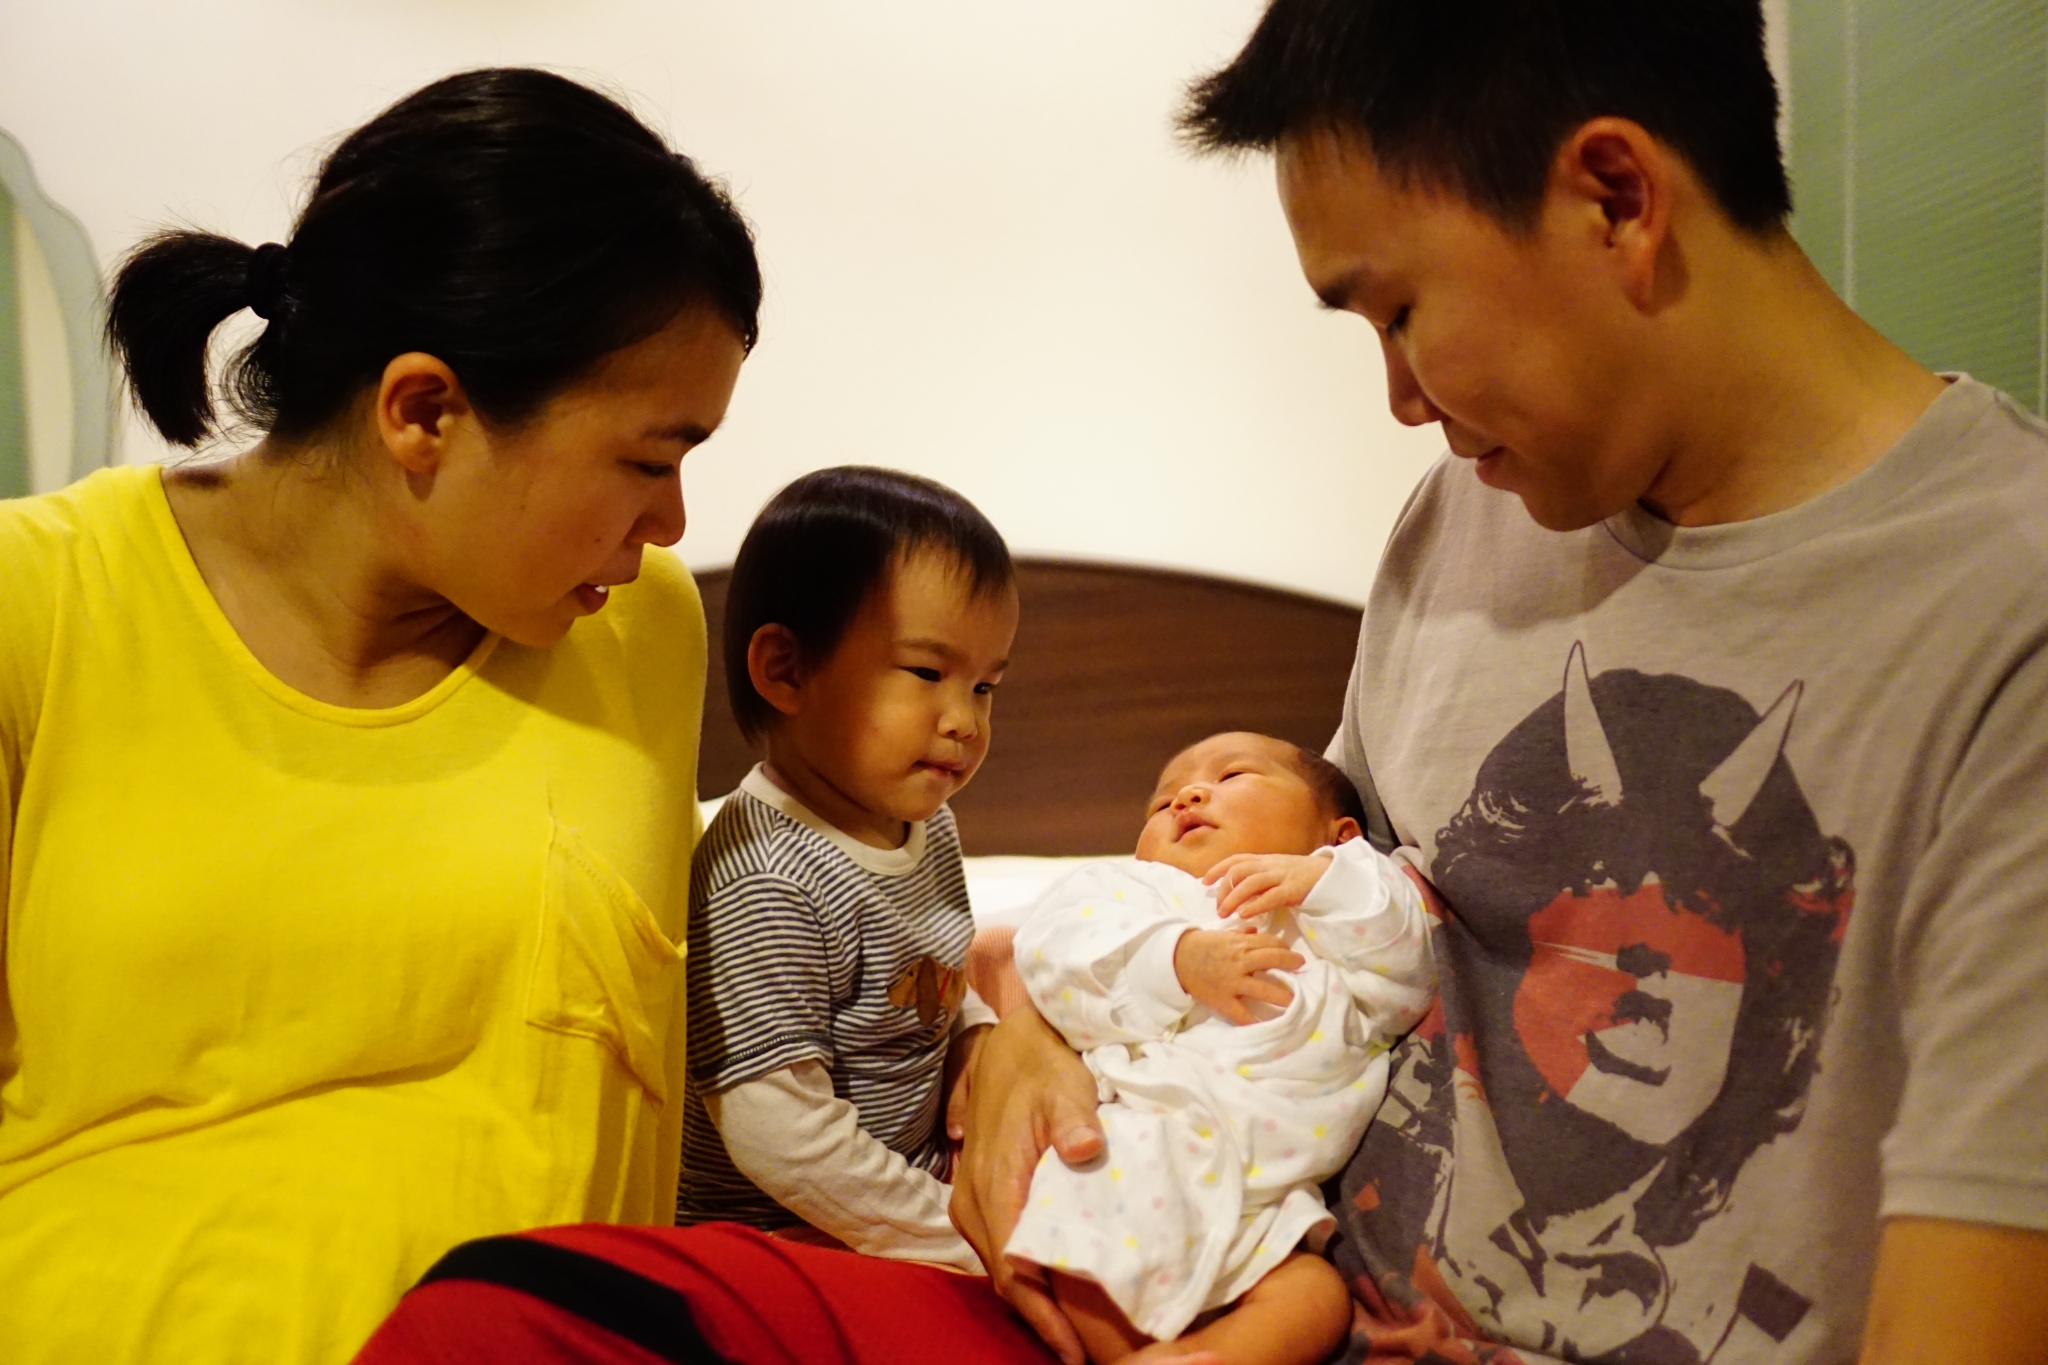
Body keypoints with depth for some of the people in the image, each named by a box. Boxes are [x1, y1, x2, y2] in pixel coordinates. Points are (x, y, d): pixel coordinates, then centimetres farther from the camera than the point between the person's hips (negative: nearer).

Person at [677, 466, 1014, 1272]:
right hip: (770, 1230, -9)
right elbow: (781, 1133, -29)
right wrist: (970, 1241, -22)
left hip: (917, 1170, 9)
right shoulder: (765, 878, -27)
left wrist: (983, 1042, -2)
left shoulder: (925, 823, 3)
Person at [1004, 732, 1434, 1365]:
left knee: (1318, 1296, -18)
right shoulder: (1133, 887, 20)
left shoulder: (1337, 928, 29)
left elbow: (1403, 986, 10)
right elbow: (1056, 943, 0)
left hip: (1257, 1212, 3)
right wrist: (1180, 958, -15)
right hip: (1142, 1156, -3)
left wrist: (1323, 878, 0)